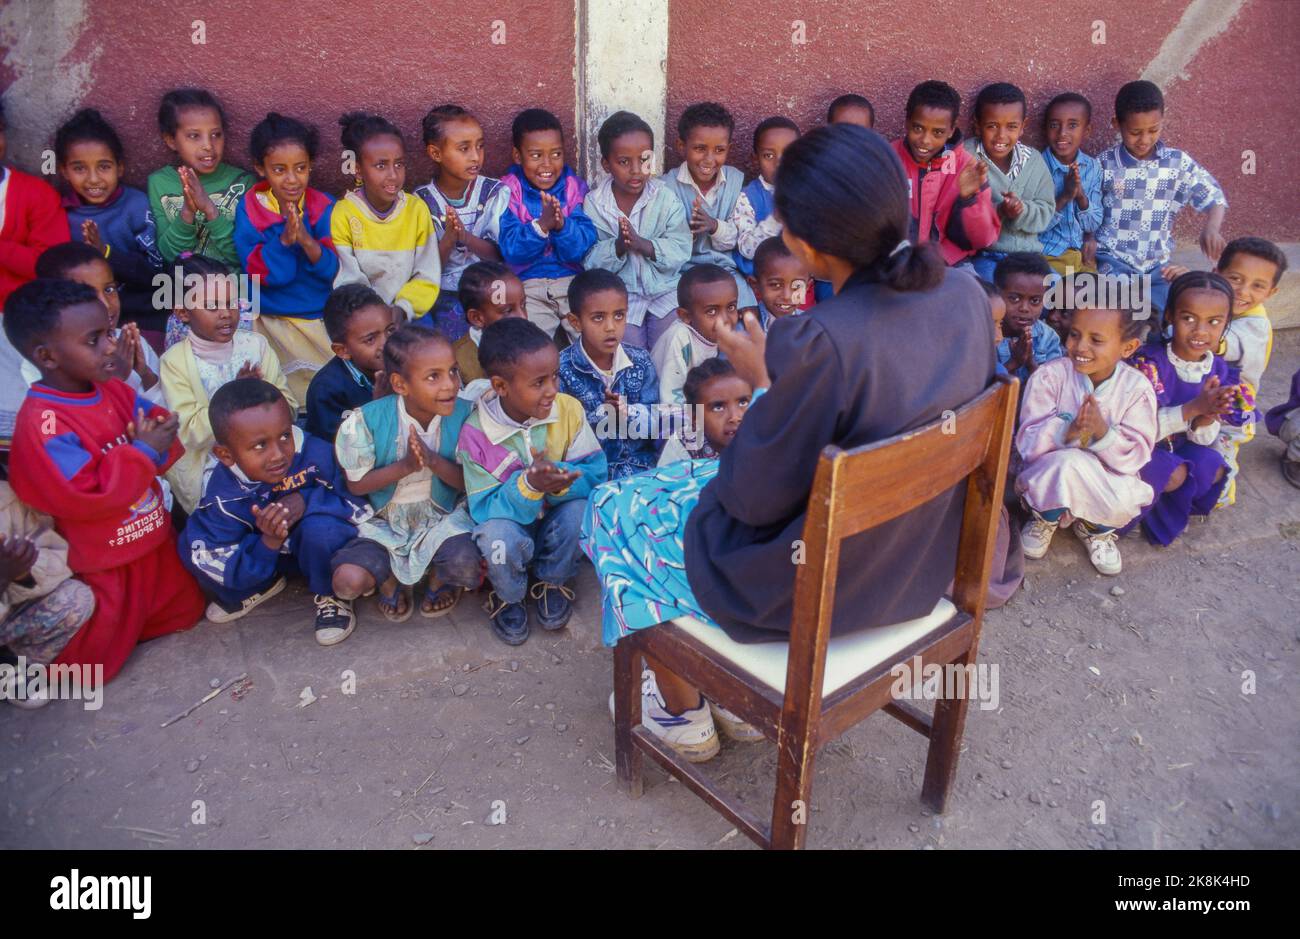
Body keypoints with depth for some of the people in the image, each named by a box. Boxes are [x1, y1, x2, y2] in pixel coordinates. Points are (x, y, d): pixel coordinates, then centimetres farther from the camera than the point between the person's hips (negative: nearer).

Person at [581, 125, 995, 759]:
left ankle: (683, 715, 32)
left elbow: (757, 499, -22)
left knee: (615, 509, 16)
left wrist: (763, 385, -8)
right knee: (706, 476, 30)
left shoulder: (821, 343, -34)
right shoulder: (964, 295, -10)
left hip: (816, 591, -7)